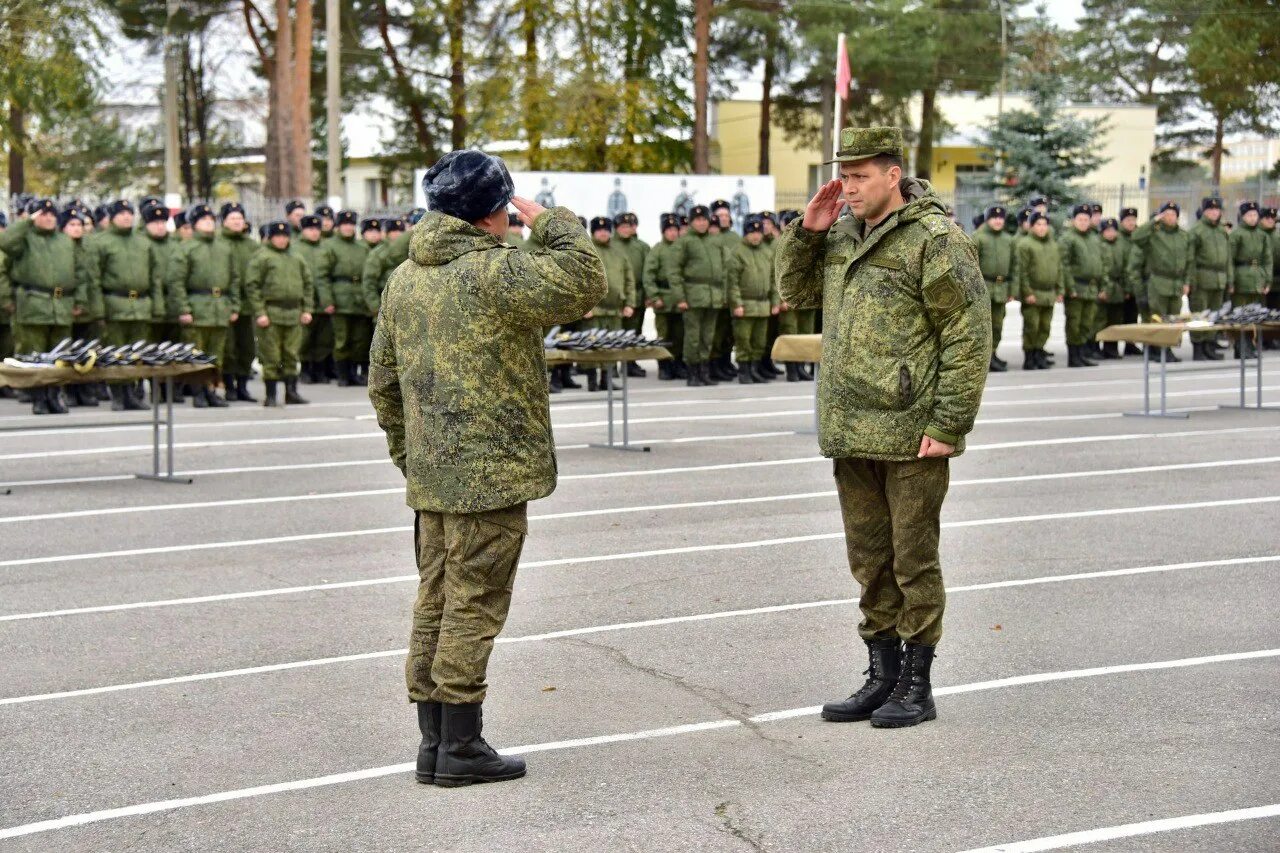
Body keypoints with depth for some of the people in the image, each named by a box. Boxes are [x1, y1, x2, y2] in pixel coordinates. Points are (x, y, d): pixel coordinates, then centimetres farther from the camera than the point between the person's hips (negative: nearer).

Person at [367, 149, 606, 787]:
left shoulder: (404, 279, 12)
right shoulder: (494, 270, -14)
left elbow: (383, 381, 17)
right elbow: (584, 285, -21)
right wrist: (550, 224, -6)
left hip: (430, 477, 8)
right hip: (490, 472, -8)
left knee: (435, 603, 12)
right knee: (473, 607, -3)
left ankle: (433, 742, 18)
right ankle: (459, 748, 2)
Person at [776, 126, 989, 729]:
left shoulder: (935, 239, -11)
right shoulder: (843, 233, 11)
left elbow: (969, 336, -13)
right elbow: (795, 290, 24)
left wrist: (948, 426, -17)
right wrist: (807, 232, 5)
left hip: (910, 434, -7)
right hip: (849, 431, 7)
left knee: (914, 560, 2)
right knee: (869, 560, 14)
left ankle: (917, 687, 11)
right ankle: (883, 677, 24)